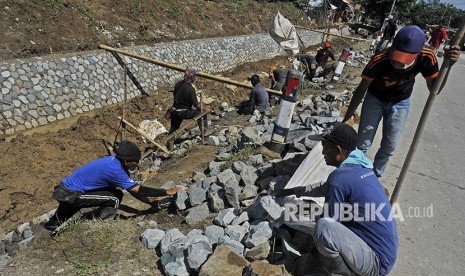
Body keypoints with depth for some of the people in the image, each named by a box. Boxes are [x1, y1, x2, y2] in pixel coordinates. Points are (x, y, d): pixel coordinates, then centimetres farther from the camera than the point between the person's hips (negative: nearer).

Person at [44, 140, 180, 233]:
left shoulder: (116, 161, -3)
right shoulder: (114, 169, -30)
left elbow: (132, 188, 3)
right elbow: (138, 190, -27)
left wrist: (150, 202, -1)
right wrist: (166, 192, -22)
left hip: (66, 188, 9)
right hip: (69, 194, -9)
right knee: (114, 199, -16)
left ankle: (53, 223, 62)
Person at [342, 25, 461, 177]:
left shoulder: (426, 57, -27)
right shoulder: (379, 60, -36)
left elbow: (434, 89, -16)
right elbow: (361, 89, -24)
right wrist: (347, 118, -24)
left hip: (400, 103, 2)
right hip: (375, 99, -2)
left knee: (389, 147, 9)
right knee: (363, 144, 1)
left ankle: (375, 175, 33)